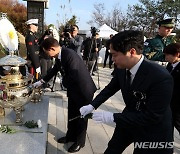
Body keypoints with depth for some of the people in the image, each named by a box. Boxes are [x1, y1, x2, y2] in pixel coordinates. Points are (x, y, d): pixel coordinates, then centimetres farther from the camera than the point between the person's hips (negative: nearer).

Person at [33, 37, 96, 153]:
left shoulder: (70, 55, -30)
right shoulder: (59, 56, -2)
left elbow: (73, 77, -31)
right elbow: (55, 69, 16)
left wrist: (65, 82, -8)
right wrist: (42, 81, 26)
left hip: (84, 90, -8)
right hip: (73, 89, 8)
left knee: (81, 116, 10)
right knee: (71, 114, 21)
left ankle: (80, 141, 30)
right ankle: (71, 136, 42)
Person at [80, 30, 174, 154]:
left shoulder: (161, 77, -34)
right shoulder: (121, 69, -15)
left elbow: (152, 117, -30)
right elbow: (110, 88, 4)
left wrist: (113, 117, -30)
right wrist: (92, 105, -9)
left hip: (153, 130, -5)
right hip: (129, 120, 6)